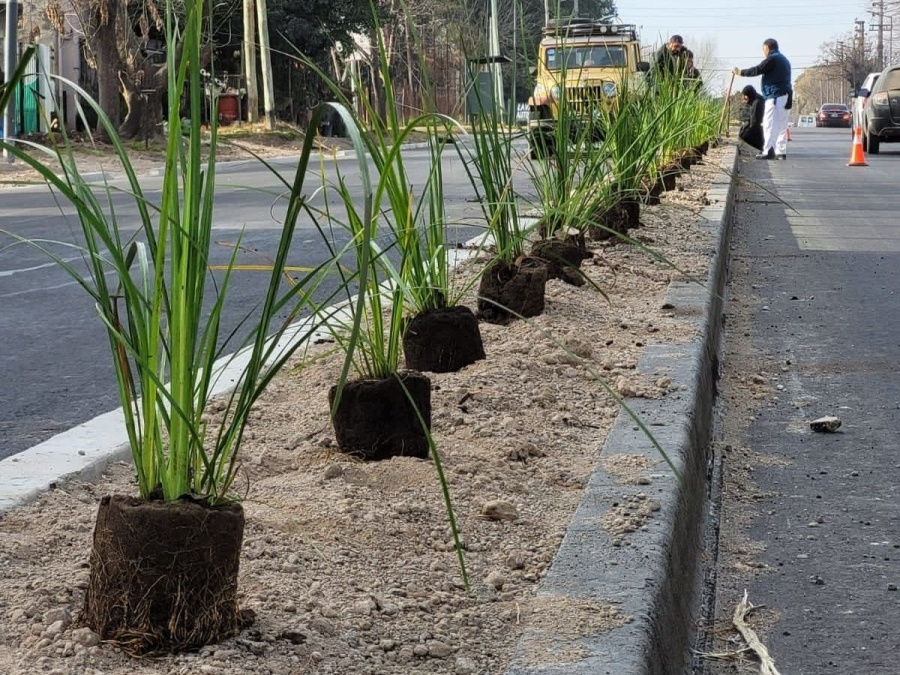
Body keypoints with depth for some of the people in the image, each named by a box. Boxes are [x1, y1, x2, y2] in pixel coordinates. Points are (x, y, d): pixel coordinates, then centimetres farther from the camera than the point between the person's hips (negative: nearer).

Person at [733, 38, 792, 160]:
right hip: (785, 95, 10)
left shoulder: (772, 59, -9)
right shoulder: (784, 59, 22)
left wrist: (740, 72, -2)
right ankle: (781, 152, 10)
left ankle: (768, 151, -18)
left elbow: (757, 70, -13)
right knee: (781, 126, 10)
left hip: (775, 96, -10)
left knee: (769, 124, -12)